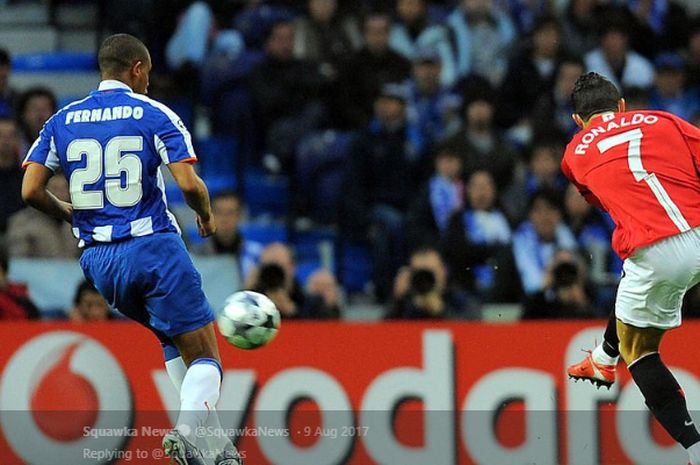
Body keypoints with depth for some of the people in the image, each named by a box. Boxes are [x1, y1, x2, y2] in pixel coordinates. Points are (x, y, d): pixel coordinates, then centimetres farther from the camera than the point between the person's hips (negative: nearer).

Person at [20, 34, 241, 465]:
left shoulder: (62, 121, 9)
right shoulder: (154, 114, -3)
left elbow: (31, 190, 2)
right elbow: (189, 184, -12)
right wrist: (208, 217, 9)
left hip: (99, 259, 5)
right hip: (154, 248, -5)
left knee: (174, 340, 26)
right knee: (205, 359, 0)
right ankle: (188, 428, -30)